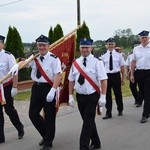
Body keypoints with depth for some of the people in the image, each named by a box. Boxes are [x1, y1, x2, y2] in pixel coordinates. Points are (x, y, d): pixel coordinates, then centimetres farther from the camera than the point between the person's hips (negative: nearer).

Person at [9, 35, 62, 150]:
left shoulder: (54, 59, -13)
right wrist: (16, 66, -24)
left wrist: (53, 91, -27)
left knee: (49, 116, 5)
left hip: (48, 88, -6)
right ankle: (46, 134, 33)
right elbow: (24, 62, 0)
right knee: (33, 114, 10)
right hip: (36, 87, 6)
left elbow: (58, 75, -19)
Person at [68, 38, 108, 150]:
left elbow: (103, 79, -13)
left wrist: (103, 97, -18)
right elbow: (71, 80, 8)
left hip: (92, 96, -5)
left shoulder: (96, 62, -9)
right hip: (80, 96, 5)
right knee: (88, 121, 16)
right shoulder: (75, 63, 5)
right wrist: (71, 96, 5)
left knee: (88, 122, -6)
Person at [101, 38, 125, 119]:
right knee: (107, 95, 3)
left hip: (116, 76, 0)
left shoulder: (118, 55, 3)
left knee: (118, 94, 12)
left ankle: (120, 110, 32)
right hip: (107, 76, 0)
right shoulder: (103, 56, 4)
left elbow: (122, 67, 4)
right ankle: (108, 113, 12)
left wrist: (123, 78, 2)